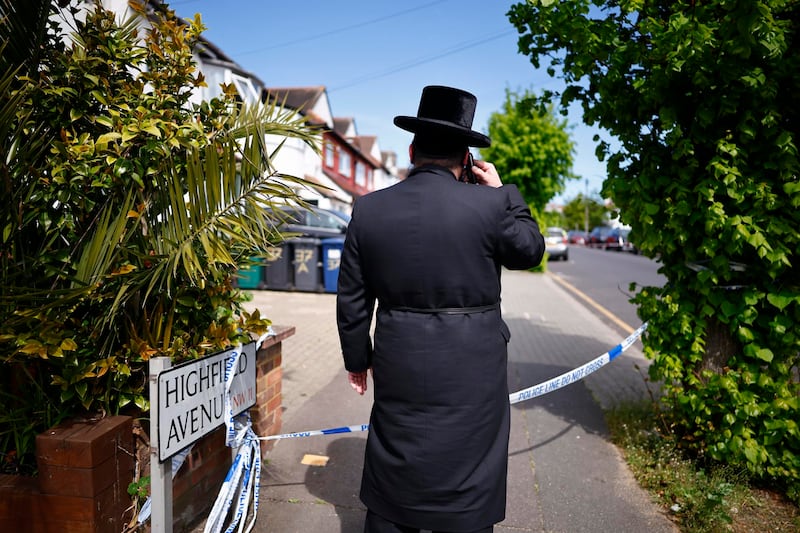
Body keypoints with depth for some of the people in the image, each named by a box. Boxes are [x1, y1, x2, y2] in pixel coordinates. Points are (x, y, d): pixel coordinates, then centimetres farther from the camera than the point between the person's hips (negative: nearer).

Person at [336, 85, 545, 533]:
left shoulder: (369, 210, -3)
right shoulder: (490, 204, -12)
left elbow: (352, 301, 3)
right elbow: (530, 250, 8)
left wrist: (357, 358, 17)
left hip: (398, 374, 3)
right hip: (473, 377, -2)